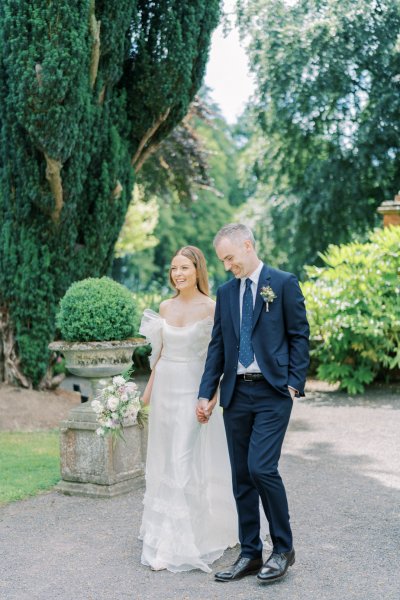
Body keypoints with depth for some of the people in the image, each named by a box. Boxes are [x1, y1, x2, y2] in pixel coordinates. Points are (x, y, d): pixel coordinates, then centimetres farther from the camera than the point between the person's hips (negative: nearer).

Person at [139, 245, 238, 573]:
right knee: (164, 460, 12)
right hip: (165, 386, 6)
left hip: (193, 389, -6)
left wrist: (212, 395, -17)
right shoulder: (166, 307, 7)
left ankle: (180, 543, 0)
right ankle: (166, 533, 26)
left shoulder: (211, 308, -8)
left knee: (185, 463, -7)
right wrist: (150, 386, 13)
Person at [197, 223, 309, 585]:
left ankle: (283, 548, 7)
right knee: (241, 476, 8)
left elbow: (299, 336, -2)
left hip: (272, 392, -5)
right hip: (236, 394, 5)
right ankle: (250, 554, 19)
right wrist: (206, 393, 7)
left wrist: (295, 384, -9)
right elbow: (217, 347, 12)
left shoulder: (284, 283, -1)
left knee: (262, 468, -13)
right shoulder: (226, 293, 13)